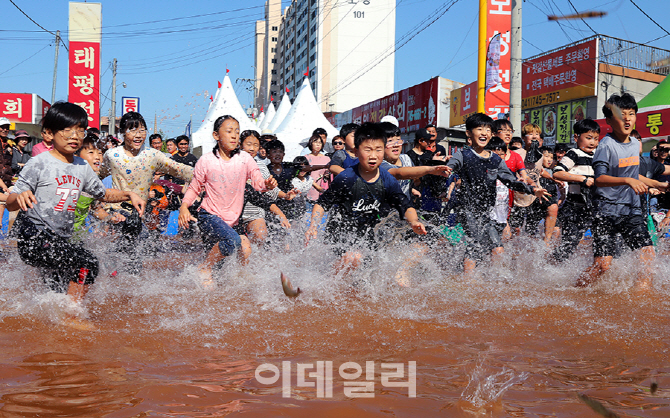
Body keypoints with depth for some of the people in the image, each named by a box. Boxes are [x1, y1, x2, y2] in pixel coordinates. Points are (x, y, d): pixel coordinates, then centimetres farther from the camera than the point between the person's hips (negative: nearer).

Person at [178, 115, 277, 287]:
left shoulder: (244, 158, 1)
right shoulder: (206, 161, -5)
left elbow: (258, 183, -6)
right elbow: (194, 188, 4)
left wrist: (267, 185, -29)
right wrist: (184, 207, -12)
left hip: (233, 219, 4)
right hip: (210, 215, -4)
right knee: (232, 240, -30)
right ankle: (204, 269, -10)